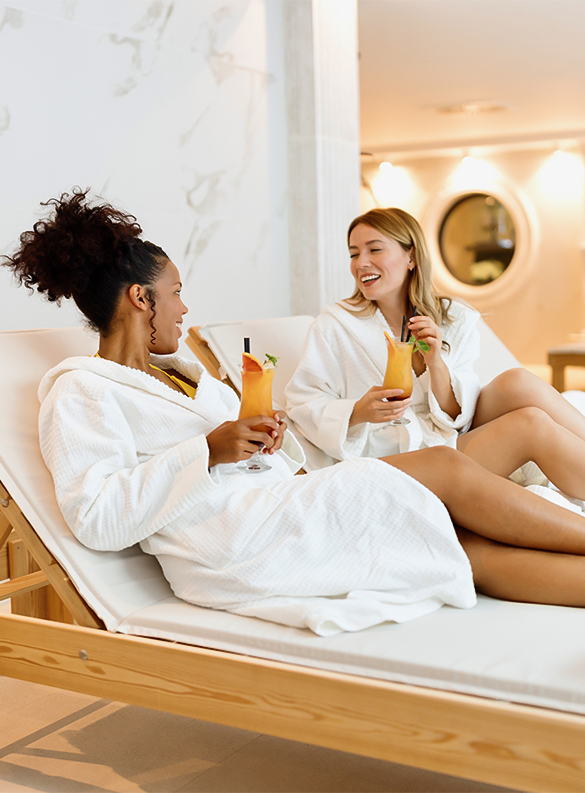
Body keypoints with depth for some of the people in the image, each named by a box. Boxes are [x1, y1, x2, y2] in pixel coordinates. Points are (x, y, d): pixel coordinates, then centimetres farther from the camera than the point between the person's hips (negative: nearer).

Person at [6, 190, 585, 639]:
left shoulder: (173, 370, 27)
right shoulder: (78, 391, 0)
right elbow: (95, 518, -14)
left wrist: (265, 435, 2)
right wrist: (209, 450, -17)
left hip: (273, 512, 8)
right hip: (228, 545, -8)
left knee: (477, 553, -10)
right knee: (448, 470, -14)